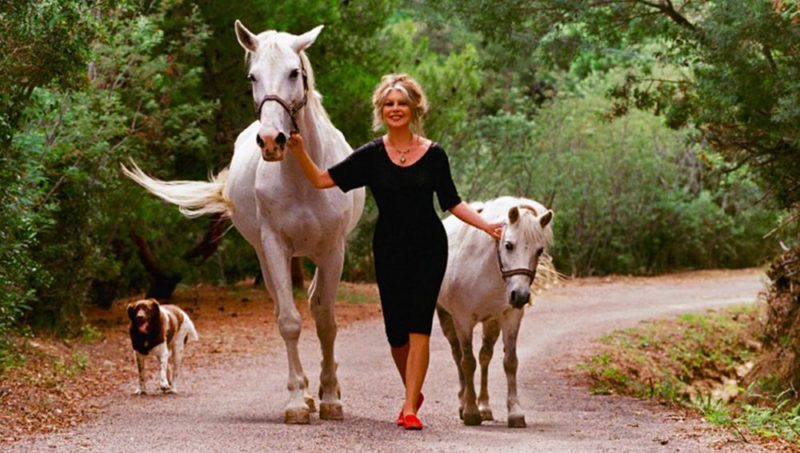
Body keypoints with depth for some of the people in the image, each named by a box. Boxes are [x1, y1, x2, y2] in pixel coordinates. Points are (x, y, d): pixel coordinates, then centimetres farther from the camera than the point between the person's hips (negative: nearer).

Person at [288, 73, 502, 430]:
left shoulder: (434, 155, -2)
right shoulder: (371, 156, -1)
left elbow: (452, 203, 5)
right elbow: (322, 180, -4)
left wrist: (487, 226, -5)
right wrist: (299, 152, -18)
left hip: (429, 248, -2)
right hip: (389, 250, 2)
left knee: (418, 326, -12)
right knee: (396, 331, 8)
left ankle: (409, 409, -13)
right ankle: (413, 393, 35)